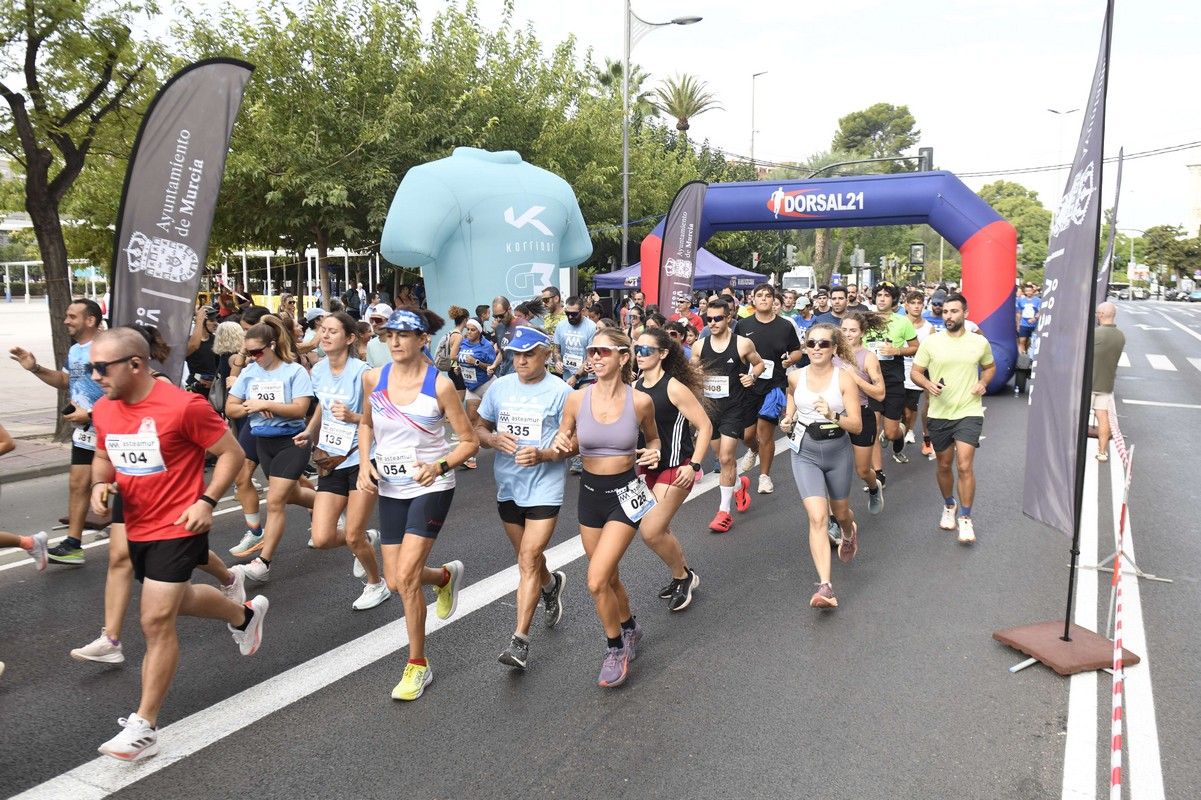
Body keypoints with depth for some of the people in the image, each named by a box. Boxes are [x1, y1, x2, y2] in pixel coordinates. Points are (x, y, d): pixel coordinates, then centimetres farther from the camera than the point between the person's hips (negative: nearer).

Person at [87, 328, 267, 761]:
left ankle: (143, 727, 3)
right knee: (177, 601, 26)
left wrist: (206, 501, -21)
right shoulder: (103, 410, -1)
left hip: (177, 528, -8)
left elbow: (232, 453, -13)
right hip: (135, 528, 8)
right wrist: (99, 484, -5)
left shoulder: (183, 406, -21)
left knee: (156, 621, -8)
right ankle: (245, 614, 54)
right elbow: (103, 456, 17)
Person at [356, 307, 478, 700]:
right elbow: (366, 422, 16)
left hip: (431, 488, -5)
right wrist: (365, 463, 0)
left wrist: (440, 466, -26)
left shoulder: (439, 385, -15)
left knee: (405, 576, -14)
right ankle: (446, 576, 43)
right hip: (390, 489, 5)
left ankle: (418, 665, 6)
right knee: (396, 582, 7)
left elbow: (470, 441, -9)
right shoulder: (373, 378, -4)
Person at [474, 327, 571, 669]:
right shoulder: (500, 386, 3)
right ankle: (551, 584, 53)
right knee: (527, 557, 21)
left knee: (528, 561, -10)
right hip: (508, 486, 5)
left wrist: (544, 454, -24)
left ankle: (520, 640, -3)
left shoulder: (560, 391, -9)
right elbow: (479, 429, 11)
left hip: (545, 486, -5)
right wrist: (494, 439, -12)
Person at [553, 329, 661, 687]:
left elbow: (653, 437, 8)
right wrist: (561, 444, -17)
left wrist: (654, 452, -14)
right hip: (589, 493, 4)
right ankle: (629, 627, 47)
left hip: (625, 494, -3)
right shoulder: (576, 399, -8)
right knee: (609, 578, 18)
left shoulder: (641, 401, -12)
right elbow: (564, 444, 6)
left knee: (597, 581, -12)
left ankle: (615, 647, 14)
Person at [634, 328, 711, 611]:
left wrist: (694, 465, -20)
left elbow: (705, 426, -14)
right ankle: (683, 575, 37)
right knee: (659, 529, 14)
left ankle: (682, 577, 15)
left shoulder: (674, 388, -16)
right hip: (649, 467, 7)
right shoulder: (635, 388, 1)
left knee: (651, 531, -10)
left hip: (675, 468, -7)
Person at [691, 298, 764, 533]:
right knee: (722, 456, 18)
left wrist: (752, 376, -11)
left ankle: (724, 511, 0)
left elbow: (760, 364, 9)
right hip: (710, 406, 4)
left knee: (726, 458, -9)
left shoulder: (742, 344, -8)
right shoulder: (700, 346, 0)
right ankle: (739, 484, 48)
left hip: (734, 408, -4)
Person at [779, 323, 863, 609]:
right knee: (817, 518, -14)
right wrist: (788, 420, 4)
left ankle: (849, 533, 61)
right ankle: (825, 588, -18)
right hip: (805, 453, 0)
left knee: (841, 513, 22)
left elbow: (857, 426, -15)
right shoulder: (795, 376, -5)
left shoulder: (844, 378, -13)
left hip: (838, 452, 0)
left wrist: (833, 415, -32)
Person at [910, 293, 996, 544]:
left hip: (969, 412, -1)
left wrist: (983, 382, -4)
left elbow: (990, 366, 17)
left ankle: (965, 518, 4)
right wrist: (928, 384, -18)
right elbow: (916, 372, 2)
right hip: (939, 414, 1)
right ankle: (949, 506, 39)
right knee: (944, 466, 15)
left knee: (964, 466, -11)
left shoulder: (980, 342, -1)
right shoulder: (931, 342, -4)